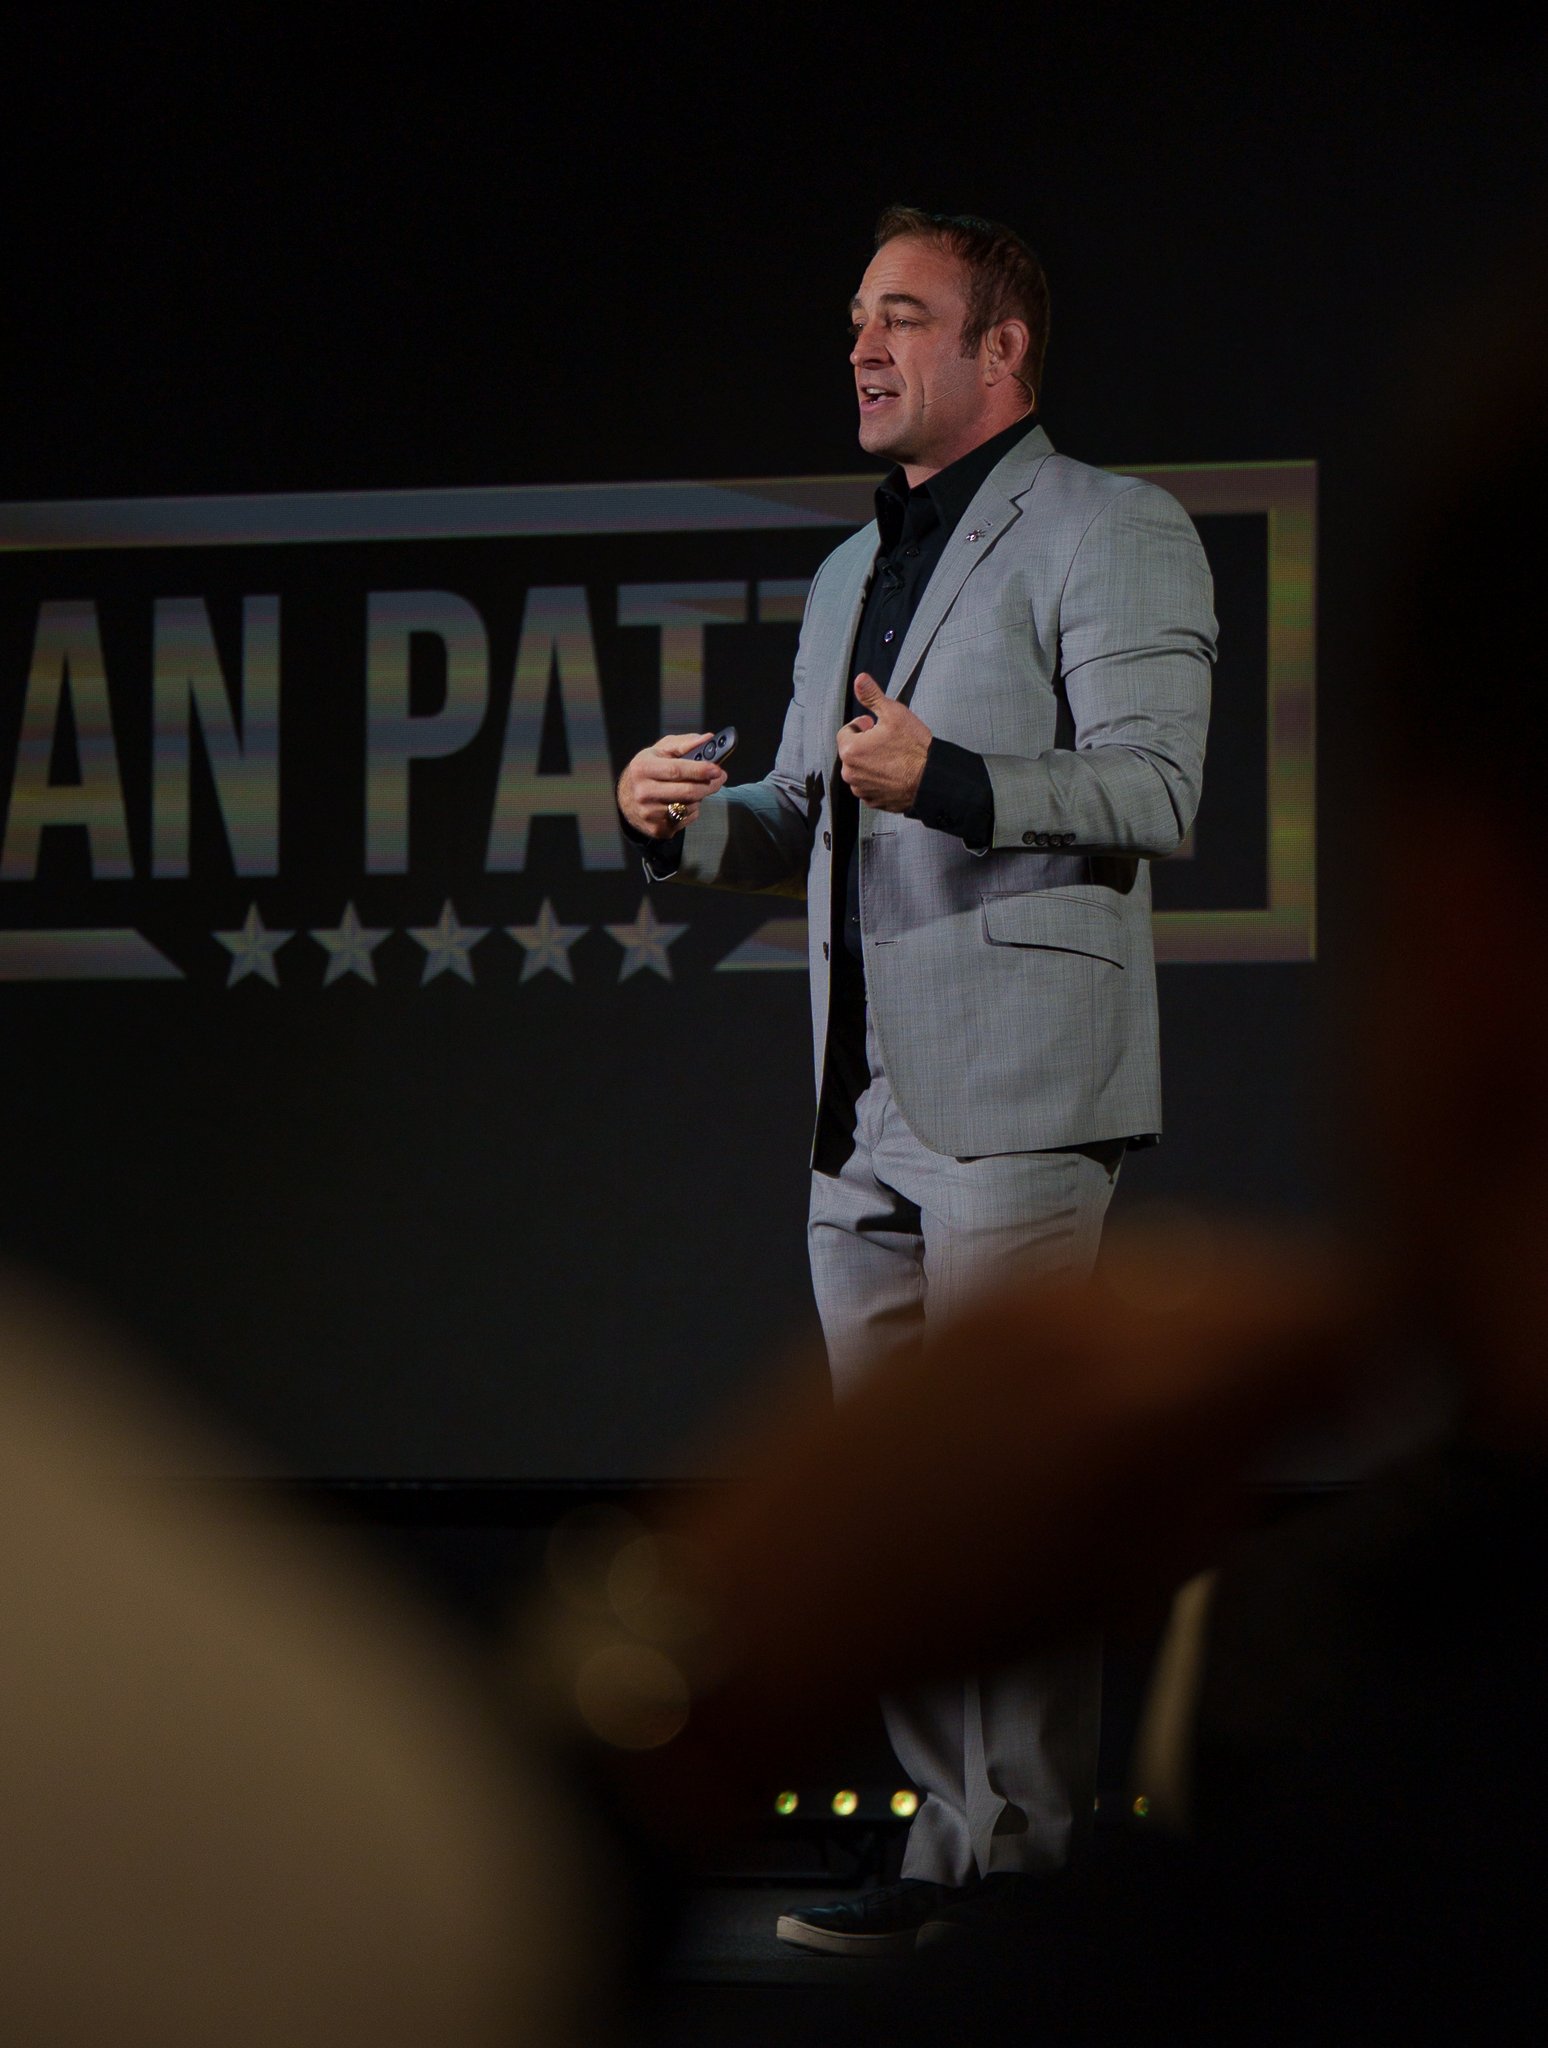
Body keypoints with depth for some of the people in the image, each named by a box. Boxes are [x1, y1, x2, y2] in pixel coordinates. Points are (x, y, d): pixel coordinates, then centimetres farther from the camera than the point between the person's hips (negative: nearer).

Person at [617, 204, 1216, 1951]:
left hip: (1020, 1087, -8)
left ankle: (1018, 1857, -4)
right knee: (889, 1496, 8)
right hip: (865, 1107, 8)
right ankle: (956, 1827, 14)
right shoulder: (850, 574, 24)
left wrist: (949, 779, -26)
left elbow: (1153, 791, -12)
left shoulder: (1114, 535, -1)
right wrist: (686, 823, 5)